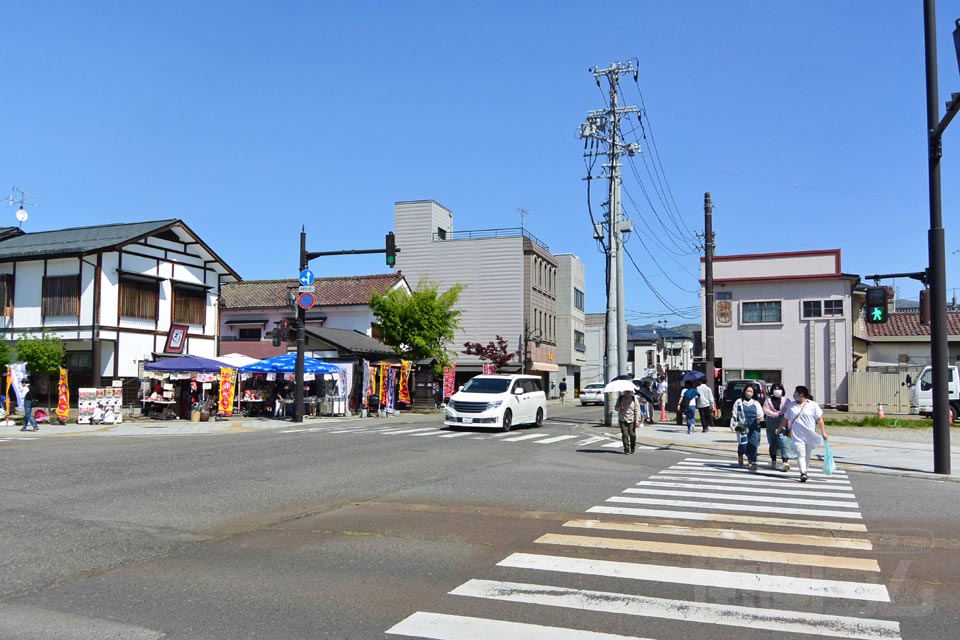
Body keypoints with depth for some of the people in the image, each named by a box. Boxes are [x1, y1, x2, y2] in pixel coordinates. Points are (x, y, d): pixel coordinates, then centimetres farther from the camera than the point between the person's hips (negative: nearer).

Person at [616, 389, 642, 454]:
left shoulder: (634, 398, 1)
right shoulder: (620, 398, 6)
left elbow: (637, 410, 0)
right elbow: (616, 407, 13)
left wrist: (637, 420, -7)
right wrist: (619, 408, -12)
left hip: (632, 419, -1)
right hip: (623, 419, 1)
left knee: (632, 433, -5)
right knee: (624, 434, -7)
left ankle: (633, 448, 18)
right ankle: (626, 449, 0)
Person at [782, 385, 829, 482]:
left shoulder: (813, 405, 0)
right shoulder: (791, 406, 9)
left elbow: (819, 419, -2)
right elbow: (786, 419, 18)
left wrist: (823, 432, -8)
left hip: (810, 435, 0)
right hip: (797, 435, 0)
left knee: (807, 455, 10)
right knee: (801, 454, -12)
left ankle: (805, 470, 24)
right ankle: (803, 473, -19)